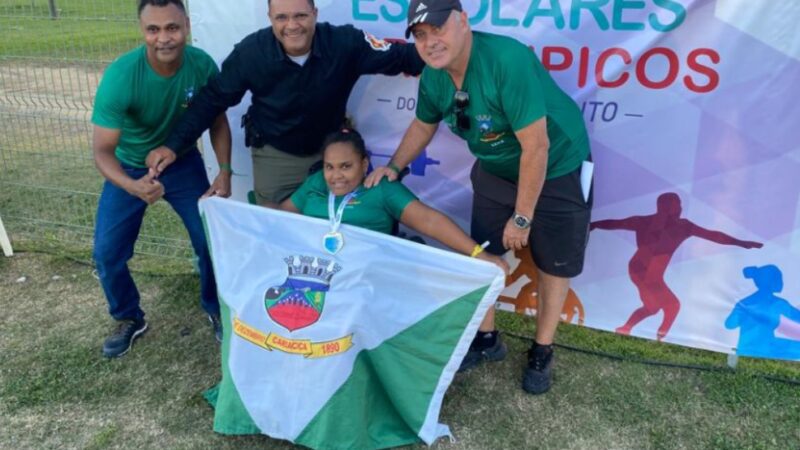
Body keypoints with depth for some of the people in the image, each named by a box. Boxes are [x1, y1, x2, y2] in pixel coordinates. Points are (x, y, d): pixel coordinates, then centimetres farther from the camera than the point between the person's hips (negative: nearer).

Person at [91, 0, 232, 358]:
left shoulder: (202, 65, -23)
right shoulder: (120, 77, -32)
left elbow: (218, 121, -5)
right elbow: (102, 150, -29)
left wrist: (225, 172, -14)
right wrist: (134, 187, -48)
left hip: (183, 162, 2)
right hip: (129, 168, -1)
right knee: (107, 252, -1)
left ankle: (215, 308, 26)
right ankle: (129, 319, 26)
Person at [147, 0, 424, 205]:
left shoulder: (345, 43, -24)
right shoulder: (250, 52, -22)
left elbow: (400, 57, -18)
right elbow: (213, 99, -11)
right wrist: (174, 144, -13)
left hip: (330, 147, 1)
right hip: (274, 154, -1)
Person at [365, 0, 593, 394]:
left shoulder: (507, 60, -35)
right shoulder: (433, 77, -12)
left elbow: (536, 146, -32)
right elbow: (424, 125, 11)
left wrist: (522, 217, -24)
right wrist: (394, 166, 0)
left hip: (557, 170, -6)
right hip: (496, 171, 6)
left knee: (553, 265, 7)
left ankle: (542, 351, 28)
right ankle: (487, 339, 32)